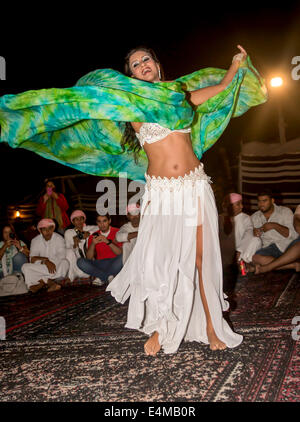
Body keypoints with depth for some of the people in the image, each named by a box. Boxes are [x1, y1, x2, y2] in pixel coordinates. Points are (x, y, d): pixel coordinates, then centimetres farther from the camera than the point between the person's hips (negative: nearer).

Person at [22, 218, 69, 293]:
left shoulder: (59, 239, -3)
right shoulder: (35, 241, 2)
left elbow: (61, 257, -15)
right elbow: (32, 259, -9)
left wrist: (43, 261, -20)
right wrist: (46, 260, -24)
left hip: (56, 267, -2)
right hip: (40, 269, 2)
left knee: (65, 263, -33)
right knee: (25, 267, -24)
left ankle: (42, 282, -25)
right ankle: (51, 283, -33)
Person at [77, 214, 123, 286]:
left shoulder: (117, 232, -1)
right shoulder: (93, 236, 8)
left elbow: (120, 253, -13)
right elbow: (89, 258, -1)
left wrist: (108, 242, -25)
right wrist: (93, 244, -18)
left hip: (114, 264, -3)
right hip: (100, 265, 3)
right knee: (80, 262, -19)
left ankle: (101, 278, -19)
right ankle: (109, 276, -20)